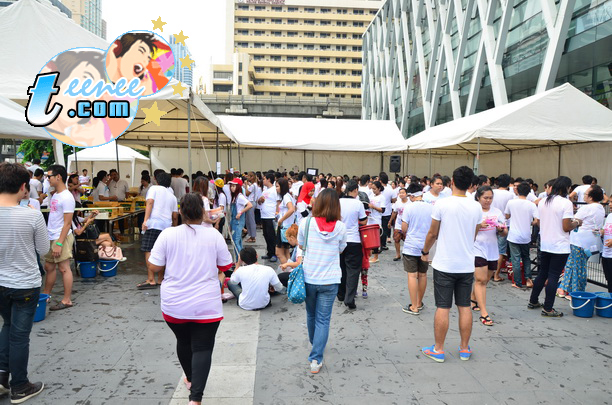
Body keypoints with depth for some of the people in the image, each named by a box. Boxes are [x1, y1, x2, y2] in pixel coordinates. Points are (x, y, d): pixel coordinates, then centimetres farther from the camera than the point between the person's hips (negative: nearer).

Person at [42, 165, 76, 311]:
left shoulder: (66, 197, -16)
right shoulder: (55, 195, 13)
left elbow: (67, 223, -18)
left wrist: (59, 244, -21)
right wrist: (50, 239, 14)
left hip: (61, 238, -9)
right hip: (51, 237, 9)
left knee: (64, 268, -2)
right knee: (49, 267, 18)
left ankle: (67, 300, 5)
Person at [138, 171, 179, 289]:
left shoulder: (154, 188, 9)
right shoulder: (172, 196, 22)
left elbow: (150, 202, -8)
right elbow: (175, 216, 20)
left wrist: (145, 220, -14)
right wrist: (174, 227, 35)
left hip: (154, 223, -5)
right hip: (167, 225, 6)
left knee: (149, 251, -7)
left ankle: (151, 280, -13)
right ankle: (160, 279, 14)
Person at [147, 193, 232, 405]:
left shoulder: (167, 234, -9)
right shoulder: (214, 235, -7)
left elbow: (154, 267, -5)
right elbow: (225, 266, 1)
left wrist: (148, 259, 16)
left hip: (174, 305, 2)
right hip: (206, 306, -2)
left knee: (183, 341, 24)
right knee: (202, 348, 5)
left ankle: (190, 379, 45)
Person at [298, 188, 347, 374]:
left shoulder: (306, 223, -11)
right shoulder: (340, 227, -9)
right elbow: (341, 249, 5)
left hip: (309, 278, 1)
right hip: (330, 280, -1)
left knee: (311, 315, 23)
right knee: (323, 319, 7)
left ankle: (315, 343, 46)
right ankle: (316, 359, 0)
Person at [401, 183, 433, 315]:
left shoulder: (409, 208, -11)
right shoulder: (431, 208, -1)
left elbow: (404, 229, -10)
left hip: (411, 246, -4)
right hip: (425, 246, 4)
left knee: (412, 275, 1)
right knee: (422, 275, 15)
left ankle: (414, 307, 3)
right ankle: (419, 303, 28)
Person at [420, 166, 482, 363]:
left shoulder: (442, 204, -13)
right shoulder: (476, 207, -1)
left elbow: (432, 233, -5)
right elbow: (474, 236, 11)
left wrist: (425, 251, 12)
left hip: (444, 265, -3)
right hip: (467, 265, 3)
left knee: (443, 308, 3)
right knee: (465, 307, 12)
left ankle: (438, 350, 13)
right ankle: (464, 349, 23)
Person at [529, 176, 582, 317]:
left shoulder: (543, 202, 6)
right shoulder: (566, 203, -15)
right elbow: (566, 227, -18)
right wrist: (577, 223, 2)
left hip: (545, 245, 7)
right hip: (560, 247, -6)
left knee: (542, 274, 18)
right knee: (553, 277, -1)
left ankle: (533, 301, 25)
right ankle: (548, 309, 4)